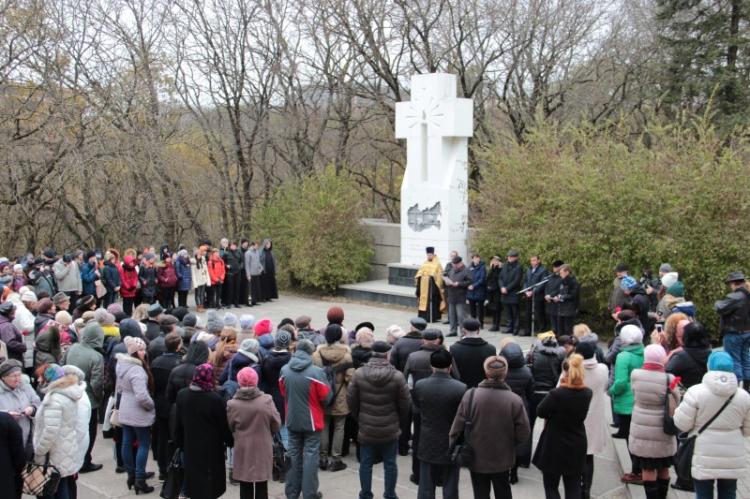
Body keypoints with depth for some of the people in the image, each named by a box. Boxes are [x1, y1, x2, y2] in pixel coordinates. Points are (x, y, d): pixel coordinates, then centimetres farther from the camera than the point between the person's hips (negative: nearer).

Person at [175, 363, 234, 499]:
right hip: (211, 447, -5)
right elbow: (223, 424, -11)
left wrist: (179, 442, 16)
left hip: (190, 445, 5)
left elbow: (178, 422, 4)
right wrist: (230, 441, 4)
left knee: (194, 473, 18)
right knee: (208, 479, 6)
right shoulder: (214, 398, -22)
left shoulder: (182, 395, -7)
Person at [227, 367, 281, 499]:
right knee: (262, 486, 13)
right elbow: (276, 425, -4)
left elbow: (229, 428, -1)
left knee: (245, 486, 12)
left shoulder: (232, 404, -13)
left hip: (242, 449, 0)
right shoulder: (267, 401, -14)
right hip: (263, 448, 0)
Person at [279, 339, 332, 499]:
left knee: (294, 454, 15)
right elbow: (327, 397, -12)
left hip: (292, 419, 4)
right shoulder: (316, 372, -20)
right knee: (310, 455, 5)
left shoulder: (284, 370, -6)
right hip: (311, 420, -4)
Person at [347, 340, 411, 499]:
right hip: (390, 429, -1)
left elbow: (351, 399, -2)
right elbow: (405, 404, -7)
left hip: (366, 428, 1)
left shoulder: (359, 374, -9)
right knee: (390, 463, 11)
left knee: (366, 463, 12)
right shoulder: (397, 376, -13)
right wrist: (399, 423, 10)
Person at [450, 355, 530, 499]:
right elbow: (523, 434, -11)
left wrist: (453, 450, 3)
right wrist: (509, 443, 9)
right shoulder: (515, 400, -17)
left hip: (476, 459, -1)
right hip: (503, 460, 1)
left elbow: (457, 429, -13)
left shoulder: (470, 395, -17)